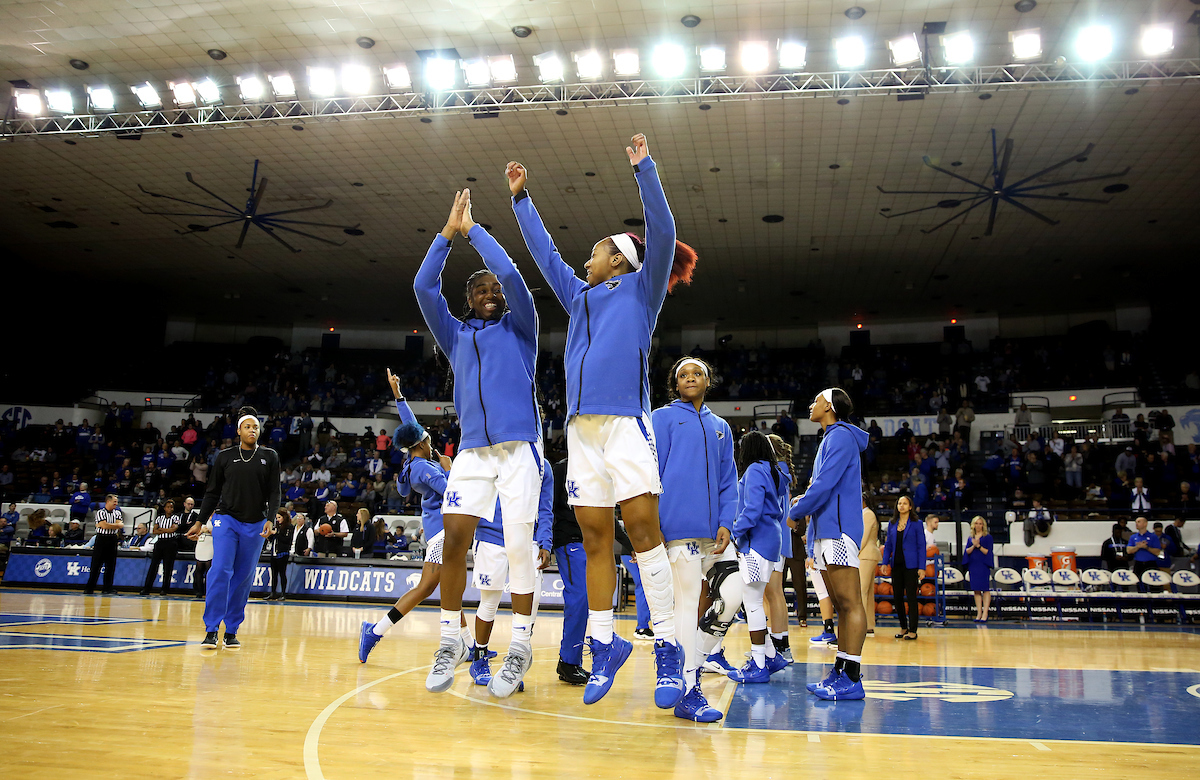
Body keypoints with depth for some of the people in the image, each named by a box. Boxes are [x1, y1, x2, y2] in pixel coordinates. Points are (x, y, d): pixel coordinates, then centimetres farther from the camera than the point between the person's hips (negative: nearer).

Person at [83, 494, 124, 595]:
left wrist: (108, 525, -13)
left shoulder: (117, 513, 11)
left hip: (113, 540, 4)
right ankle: (89, 588, 5)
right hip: (101, 539, -4)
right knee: (96, 565, -1)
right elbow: (104, 525, -17)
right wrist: (116, 525, -5)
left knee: (111, 566, 5)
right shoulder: (100, 512, -4)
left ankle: (108, 588, 11)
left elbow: (121, 525, -4)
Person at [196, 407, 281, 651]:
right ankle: (211, 630, -8)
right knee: (220, 572, -13)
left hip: (255, 525, 1)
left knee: (243, 578, 4)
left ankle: (231, 631, 11)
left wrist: (270, 519, -9)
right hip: (226, 520, -1)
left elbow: (274, 492, 5)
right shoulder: (225, 456, 5)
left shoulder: (269, 456, 6)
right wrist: (200, 521, 7)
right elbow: (212, 492, 11)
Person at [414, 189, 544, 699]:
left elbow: (510, 274, -1)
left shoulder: (519, 327, 14)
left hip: (519, 445, -3)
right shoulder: (456, 336, 22)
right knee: (453, 541, -8)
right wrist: (448, 232, 10)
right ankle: (451, 640, 6)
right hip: (472, 449, 3)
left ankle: (520, 647, 2)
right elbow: (423, 287, 12)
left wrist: (474, 229, 8)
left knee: (518, 546, -6)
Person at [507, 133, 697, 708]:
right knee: (595, 540, 4)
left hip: (625, 418, -6)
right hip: (581, 425, 6)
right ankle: (604, 645, 12)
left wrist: (643, 168, 0)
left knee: (642, 530, -10)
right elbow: (544, 252, 36)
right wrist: (520, 198, 38)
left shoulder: (641, 288, 12)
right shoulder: (579, 296, 27)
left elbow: (661, 233, -1)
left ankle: (668, 650, -5)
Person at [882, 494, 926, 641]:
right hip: (896, 565, 5)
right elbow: (888, 545, 14)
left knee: (911, 597, -3)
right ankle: (903, 627, 21)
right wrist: (885, 562, 2)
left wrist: (921, 567, -10)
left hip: (910, 565, -5)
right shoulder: (892, 524, 10)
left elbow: (921, 546, -3)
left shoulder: (916, 524, -2)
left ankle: (913, 630, 4)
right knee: (897, 597, 7)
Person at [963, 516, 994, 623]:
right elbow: (967, 551, 5)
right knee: (976, 590, 5)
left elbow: (988, 552, -6)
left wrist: (979, 546, -17)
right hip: (973, 565, 4)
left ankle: (985, 614, -5)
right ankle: (978, 613, 10)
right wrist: (973, 546, -12)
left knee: (985, 589, -6)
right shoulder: (970, 538, 13)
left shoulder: (987, 537, 1)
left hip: (983, 565, -4)